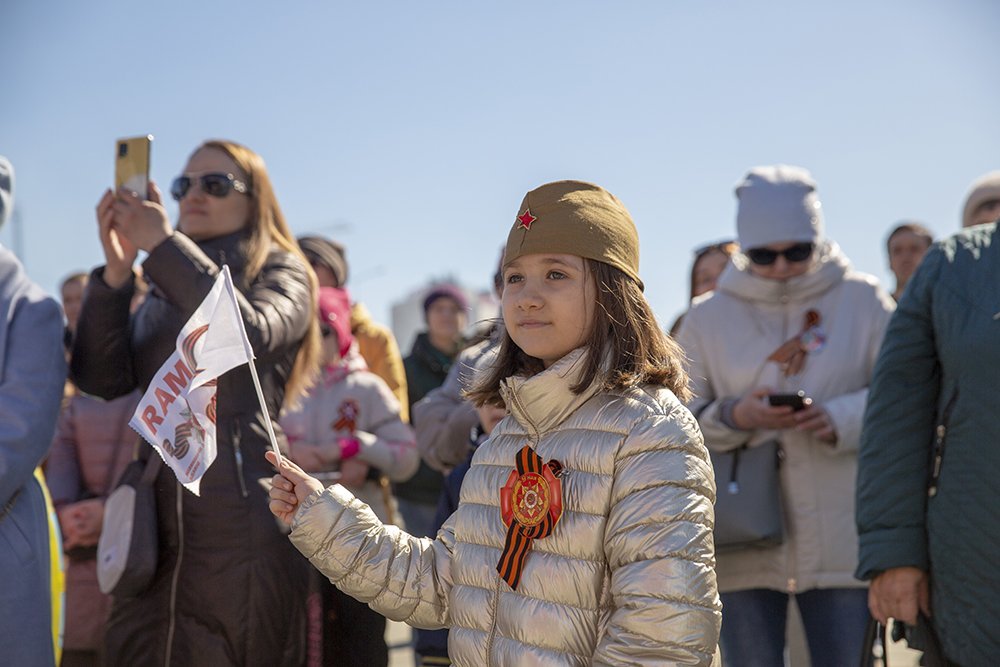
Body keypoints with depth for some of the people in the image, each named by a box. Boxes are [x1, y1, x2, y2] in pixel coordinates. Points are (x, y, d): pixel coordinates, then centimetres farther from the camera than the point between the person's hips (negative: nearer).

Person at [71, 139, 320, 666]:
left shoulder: (280, 271, 7)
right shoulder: (160, 293, 19)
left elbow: (248, 333, -16)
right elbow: (102, 378, 5)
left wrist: (163, 245, -12)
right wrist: (116, 269, -6)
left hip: (240, 520, -4)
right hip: (155, 522, 4)